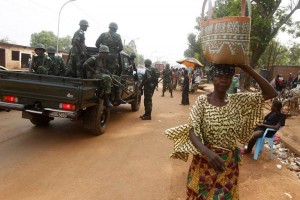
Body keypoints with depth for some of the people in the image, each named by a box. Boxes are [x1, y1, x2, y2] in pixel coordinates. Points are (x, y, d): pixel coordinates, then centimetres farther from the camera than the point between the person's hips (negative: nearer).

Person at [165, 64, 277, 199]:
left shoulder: (238, 101, -4)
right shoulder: (202, 101, -14)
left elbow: (271, 93, -8)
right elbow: (192, 131, -20)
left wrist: (247, 68, -15)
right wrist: (206, 151, -40)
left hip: (229, 163, 2)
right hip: (205, 161, -2)